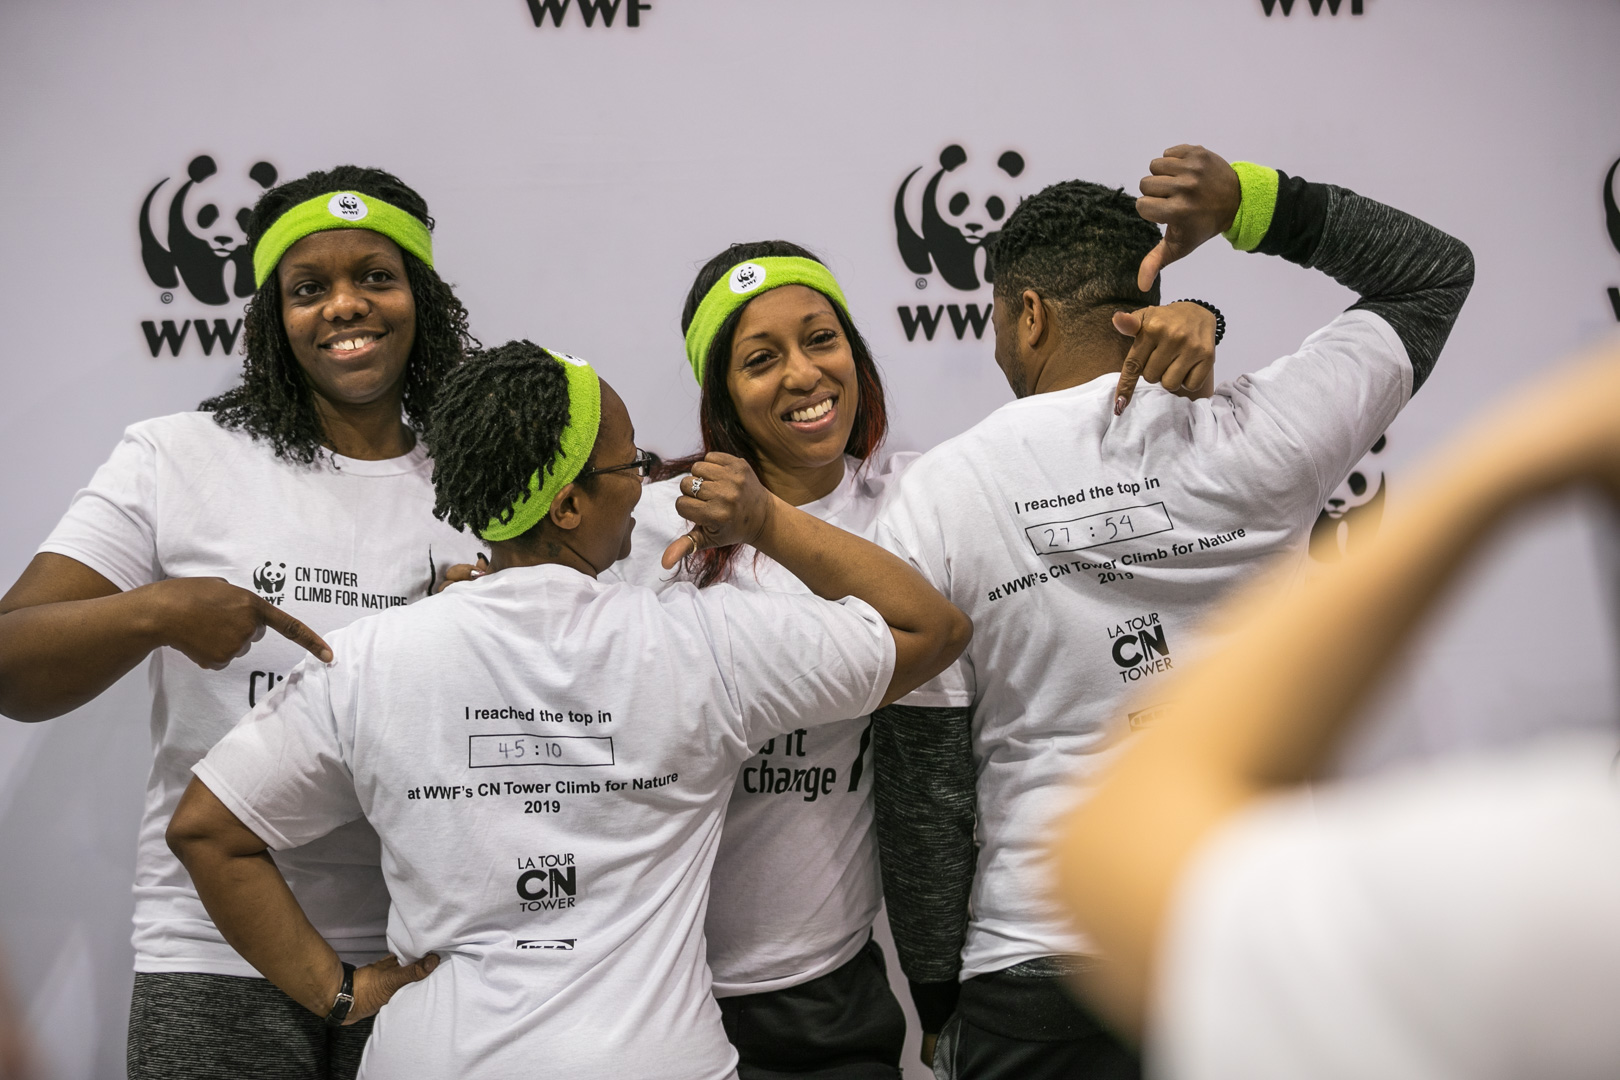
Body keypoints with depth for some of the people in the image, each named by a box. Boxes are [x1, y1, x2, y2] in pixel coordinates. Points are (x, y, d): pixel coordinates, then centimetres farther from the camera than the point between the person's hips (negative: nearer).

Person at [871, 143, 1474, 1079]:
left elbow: (924, 787, -6)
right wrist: (1252, 201, -4)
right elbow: (1436, 271, 9)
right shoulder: (1249, 441, -7)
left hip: (1038, 991, -1)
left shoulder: (932, 502, -8)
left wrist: (938, 1001, 5)